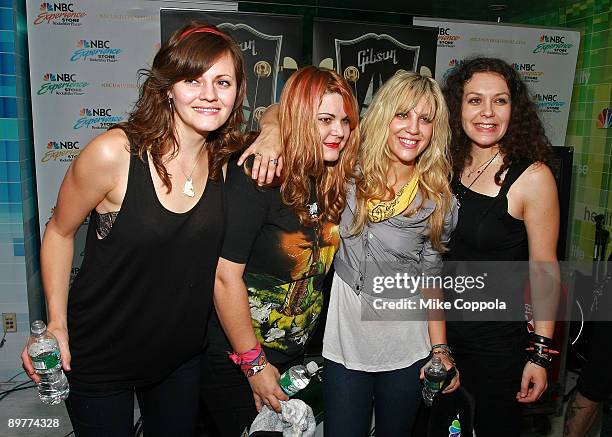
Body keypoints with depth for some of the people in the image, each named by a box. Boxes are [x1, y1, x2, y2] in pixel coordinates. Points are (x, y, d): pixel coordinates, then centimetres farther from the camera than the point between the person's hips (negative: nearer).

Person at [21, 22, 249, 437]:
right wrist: (57, 325, -11)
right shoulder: (114, 153, -23)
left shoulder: (228, 160, -10)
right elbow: (60, 232, -9)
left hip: (181, 353, 4)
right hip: (99, 355, -4)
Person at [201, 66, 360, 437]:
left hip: (295, 357, 7)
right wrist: (253, 363, -18)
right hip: (236, 364, -6)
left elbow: (316, 268, 4)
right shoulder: (258, 178, -23)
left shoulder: (333, 181, -2)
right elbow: (225, 276, -25)